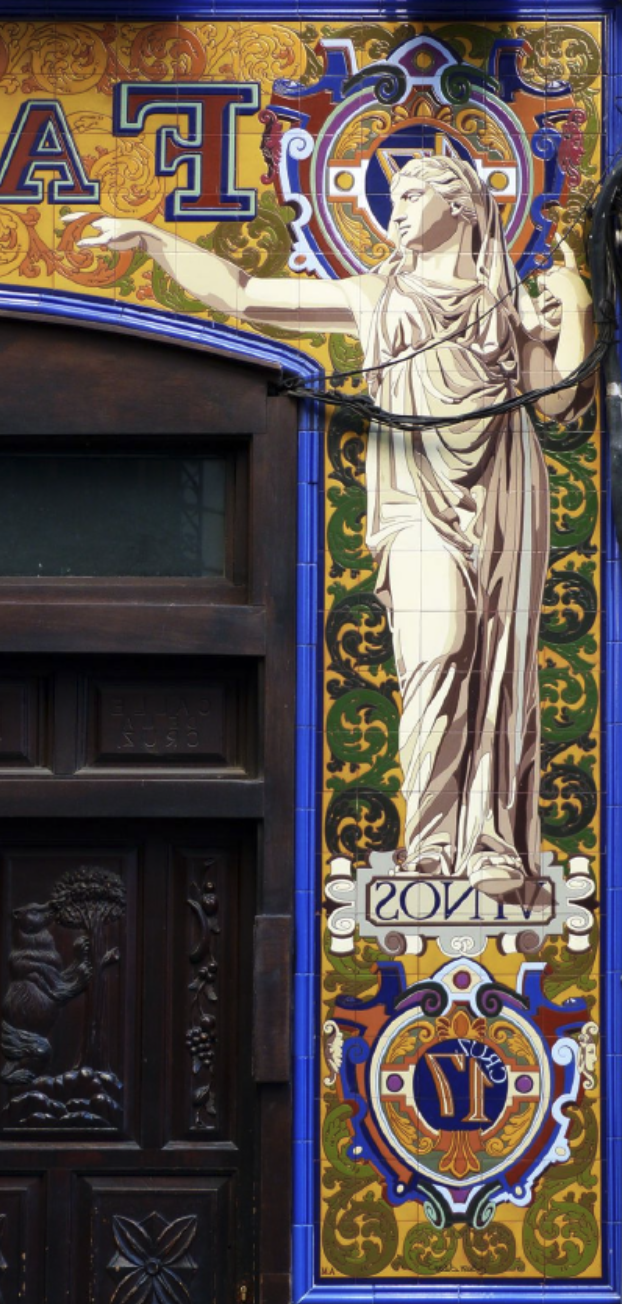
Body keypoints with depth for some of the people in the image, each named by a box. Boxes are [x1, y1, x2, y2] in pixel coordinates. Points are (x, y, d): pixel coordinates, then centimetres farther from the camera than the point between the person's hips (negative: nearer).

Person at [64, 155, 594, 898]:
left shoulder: (510, 302, 18)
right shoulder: (376, 296, 20)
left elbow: (559, 400, 13)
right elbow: (241, 294, 19)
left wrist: (574, 315, 4)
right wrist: (148, 239, 16)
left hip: (503, 497, 1)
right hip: (419, 492, -1)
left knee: (495, 665, -6)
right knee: (438, 652, -18)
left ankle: (492, 845, -5)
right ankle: (431, 842, -15)